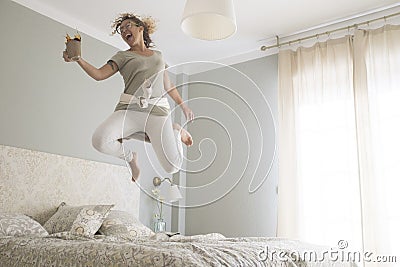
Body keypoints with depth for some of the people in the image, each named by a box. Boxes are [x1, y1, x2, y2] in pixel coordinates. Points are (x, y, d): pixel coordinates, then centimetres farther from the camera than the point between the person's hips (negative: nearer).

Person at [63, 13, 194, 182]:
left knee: (172, 167, -13)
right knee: (100, 141, -32)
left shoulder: (158, 55, 24)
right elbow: (99, 74, 0)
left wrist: (183, 105, 32)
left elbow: (167, 84, 30)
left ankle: (175, 131, 19)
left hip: (157, 111, 1)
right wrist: (78, 59, -14)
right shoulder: (122, 56, 15)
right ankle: (130, 156, 1)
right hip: (129, 109, 0)